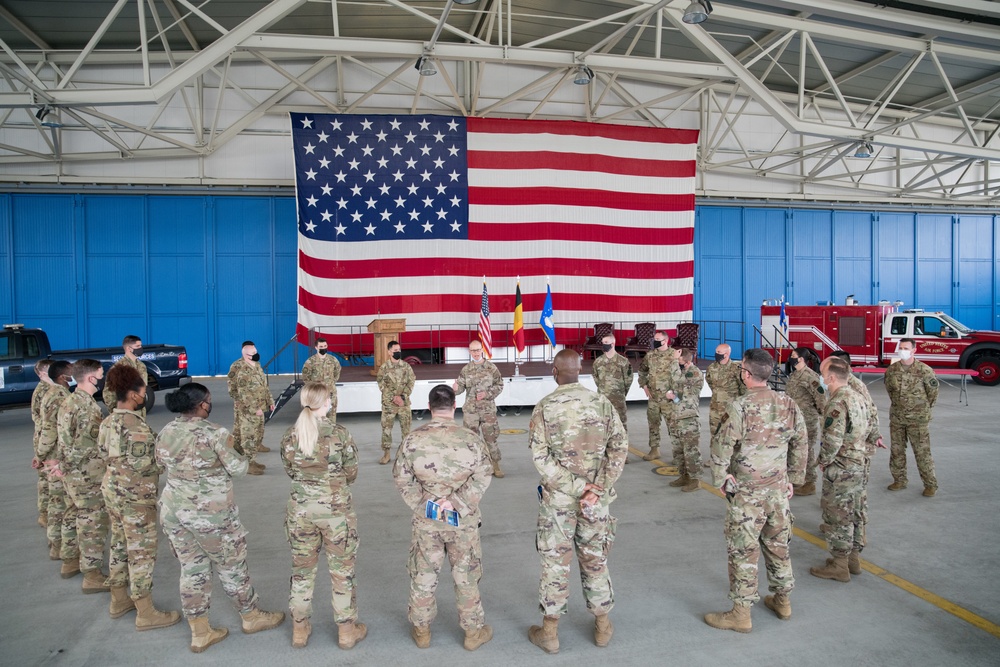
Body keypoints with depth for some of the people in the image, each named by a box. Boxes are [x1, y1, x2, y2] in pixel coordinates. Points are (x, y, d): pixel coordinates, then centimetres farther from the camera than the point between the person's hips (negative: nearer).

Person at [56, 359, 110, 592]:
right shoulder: (87, 405, -22)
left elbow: (67, 438, 15)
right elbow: (91, 444, -22)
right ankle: (93, 575, 4)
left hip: (71, 471, 10)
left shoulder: (69, 401, 8)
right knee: (93, 522, -2)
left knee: (74, 515, 23)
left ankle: (70, 560, 38)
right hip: (88, 475, -10)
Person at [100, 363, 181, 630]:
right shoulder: (136, 426, -24)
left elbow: (104, 453, 12)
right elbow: (142, 465, -24)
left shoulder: (107, 423, 4)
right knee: (142, 552, 2)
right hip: (135, 497, -9)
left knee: (120, 545, 21)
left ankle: (119, 601, 36)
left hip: (112, 490, 9)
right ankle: (145, 614, 12)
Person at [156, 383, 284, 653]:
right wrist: (244, 459, 7)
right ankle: (251, 617, 31)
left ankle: (199, 633, 25)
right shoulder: (215, 433, -18)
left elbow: (162, 465, 14)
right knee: (231, 566, 12)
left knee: (191, 569, 15)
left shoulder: (165, 433, 0)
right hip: (211, 513, -5)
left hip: (173, 511, 6)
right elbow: (238, 469, -13)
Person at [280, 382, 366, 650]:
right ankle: (347, 630, 24)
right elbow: (351, 474, -6)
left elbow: (290, 470, 5)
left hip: (300, 509, 3)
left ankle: (300, 628, 32)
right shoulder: (340, 433, -15)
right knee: (342, 571, 12)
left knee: (302, 569, 19)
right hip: (335, 509, -3)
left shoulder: (290, 435, -5)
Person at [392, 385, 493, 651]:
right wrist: (456, 501, -14)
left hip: (425, 520, 1)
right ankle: (473, 631, 27)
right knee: (466, 575, 14)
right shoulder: (471, 439, -12)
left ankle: (421, 630, 32)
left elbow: (401, 477, -6)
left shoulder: (412, 440, -9)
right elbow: (483, 476, -14)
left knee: (423, 574, 16)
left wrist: (421, 503, -3)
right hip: (463, 520, -1)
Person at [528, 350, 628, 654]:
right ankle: (603, 626, 30)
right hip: (596, 497, 2)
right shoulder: (602, 403, -3)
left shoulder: (545, 407, -10)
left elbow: (540, 457, -16)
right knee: (595, 560, 17)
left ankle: (550, 632, 22)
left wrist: (575, 486, -14)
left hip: (558, 497, -2)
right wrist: (597, 488, -11)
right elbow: (619, 448, -8)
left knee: (555, 562, 10)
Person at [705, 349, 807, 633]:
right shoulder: (788, 405, -1)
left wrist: (721, 480, -2)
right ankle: (782, 601, 35)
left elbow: (721, 450, -17)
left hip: (747, 493, -6)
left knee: (744, 551, 4)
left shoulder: (740, 408, -20)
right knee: (778, 545, 20)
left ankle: (741, 614, 13)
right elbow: (801, 446, 9)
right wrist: (792, 479, 19)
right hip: (779, 490, 6)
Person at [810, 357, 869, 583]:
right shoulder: (858, 398, 8)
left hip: (840, 469, -9)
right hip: (859, 464, 10)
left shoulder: (837, 403, -22)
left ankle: (839, 565, 9)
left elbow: (832, 440, -26)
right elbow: (865, 431, 16)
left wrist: (823, 461, -10)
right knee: (855, 513, 18)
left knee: (837, 515, 0)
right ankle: (854, 555, 30)